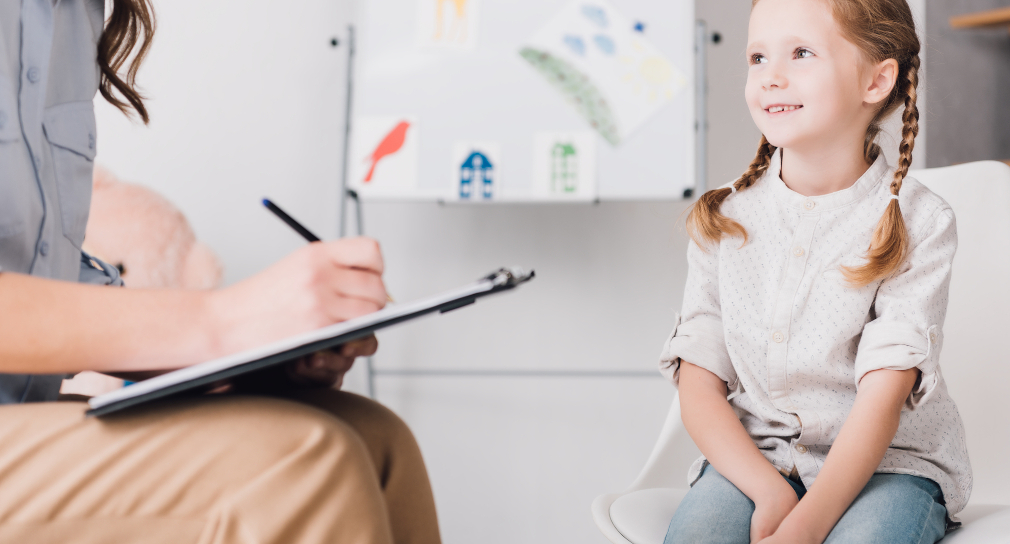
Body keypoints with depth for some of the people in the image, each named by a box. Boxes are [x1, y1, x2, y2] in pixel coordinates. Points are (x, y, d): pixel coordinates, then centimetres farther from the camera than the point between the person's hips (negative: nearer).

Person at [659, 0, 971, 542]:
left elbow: (883, 395, -16)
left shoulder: (918, 222, -8)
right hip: (752, 455, 2)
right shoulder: (722, 219, 1)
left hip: (890, 460, -1)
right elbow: (699, 385, -2)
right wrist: (770, 492, -19)